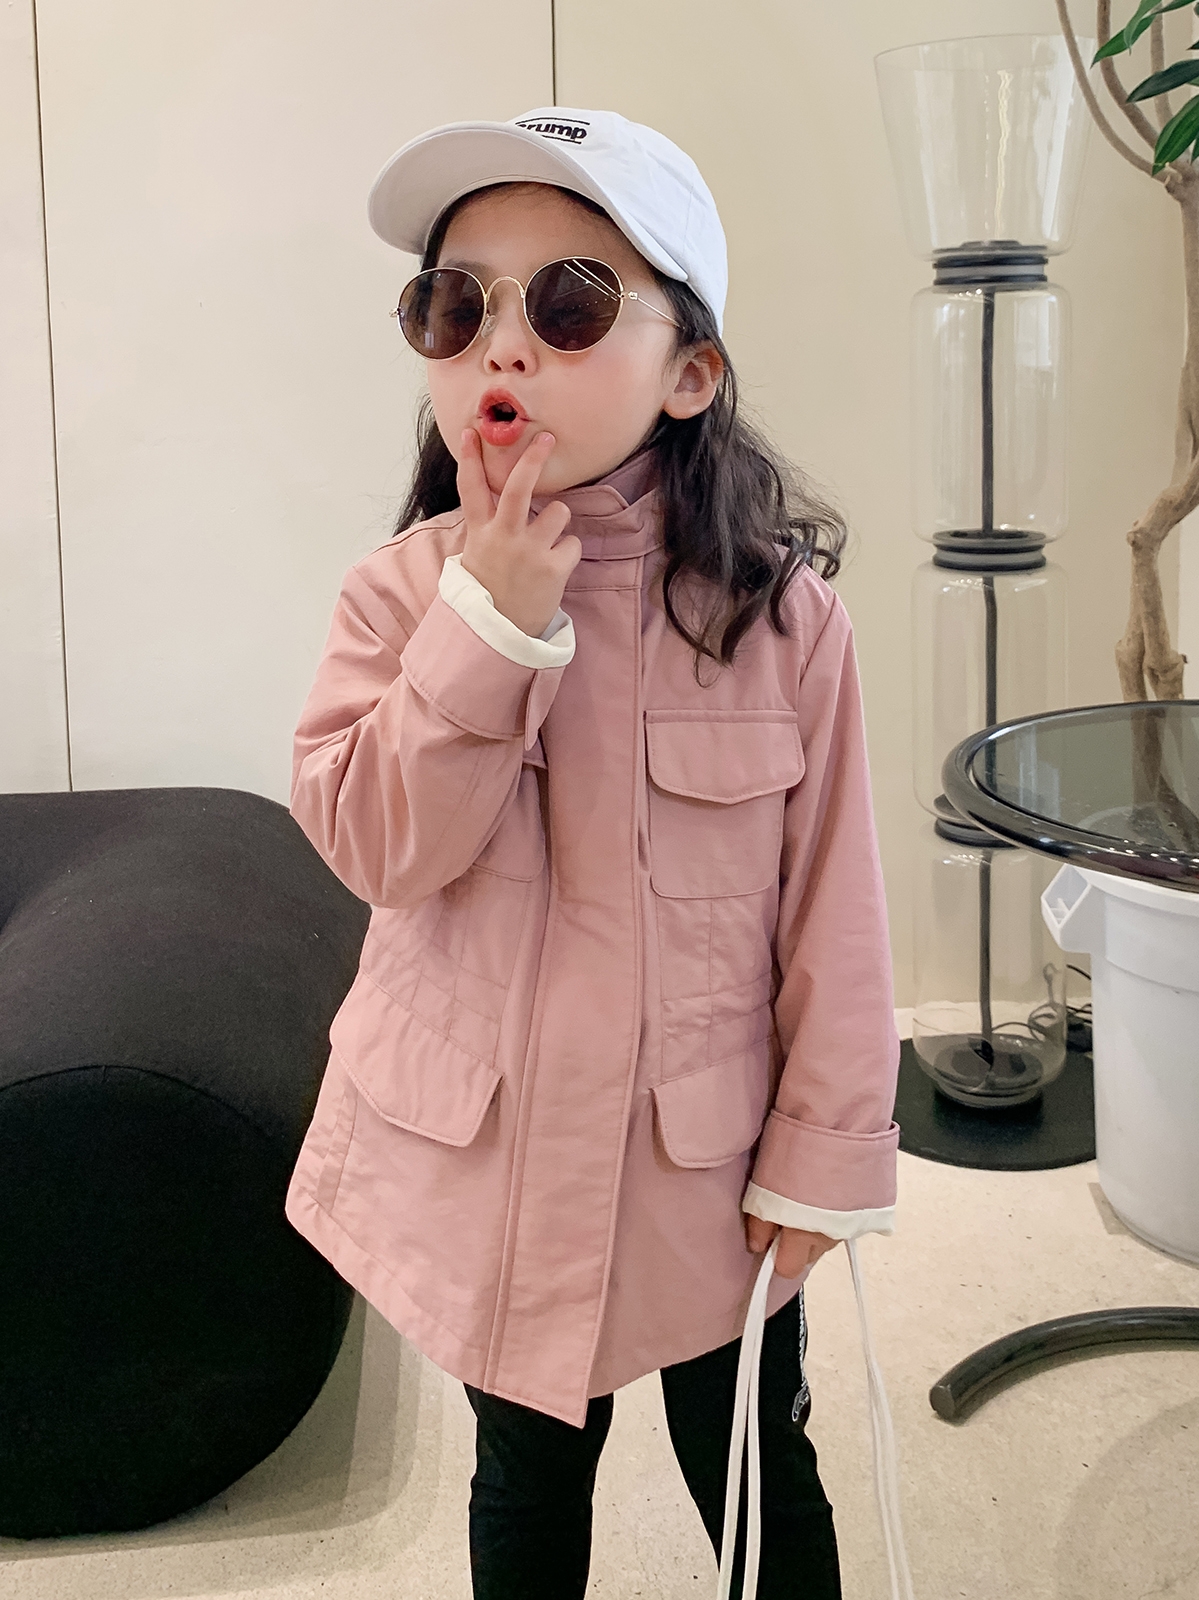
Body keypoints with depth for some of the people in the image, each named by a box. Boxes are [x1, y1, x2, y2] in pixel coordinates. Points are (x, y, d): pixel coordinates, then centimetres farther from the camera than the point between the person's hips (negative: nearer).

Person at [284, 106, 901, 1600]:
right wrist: (491, 623, -27)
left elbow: (832, 908, -9)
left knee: (758, 1473, 19)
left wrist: (825, 1150, -5)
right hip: (489, 1153, 2)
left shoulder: (780, 609, -13)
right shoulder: (405, 592, -9)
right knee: (528, 1470, 24)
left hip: (707, 1151, -1)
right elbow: (378, 843, -18)